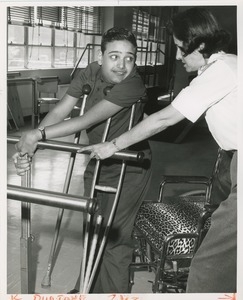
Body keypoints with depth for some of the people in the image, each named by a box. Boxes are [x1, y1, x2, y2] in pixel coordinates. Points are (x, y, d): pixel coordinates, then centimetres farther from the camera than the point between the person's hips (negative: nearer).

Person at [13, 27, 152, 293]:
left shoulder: (133, 85, -28)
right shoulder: (89, 74, -10)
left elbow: (87, 121, -32)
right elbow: (59, 111, -16)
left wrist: (39, 134, -35)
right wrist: (28, 145, -29)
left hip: (128, 167, -6)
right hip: (97, 162, 6)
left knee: (114, 239, -4)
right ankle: (88, 288, 39)